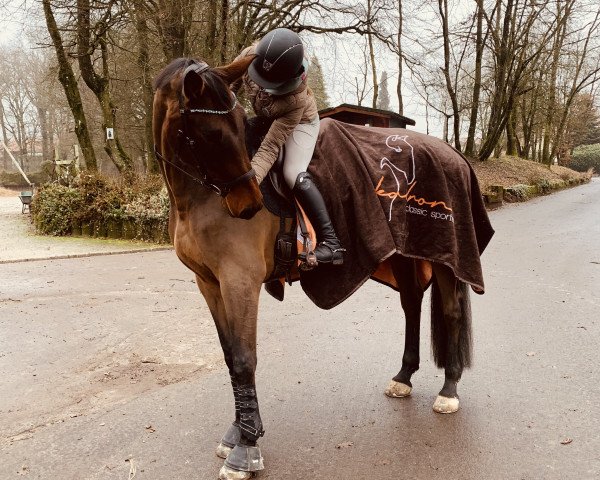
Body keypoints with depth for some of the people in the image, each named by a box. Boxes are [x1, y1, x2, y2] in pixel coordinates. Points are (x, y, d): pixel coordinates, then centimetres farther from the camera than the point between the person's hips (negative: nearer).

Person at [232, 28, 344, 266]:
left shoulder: (296, 99, -43)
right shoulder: (250, 55, -30)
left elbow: (270, 147, -42)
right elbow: (228, 86, -9)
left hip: (301, 121, -7)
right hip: (266, 119, 7)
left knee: (293, 175, -28)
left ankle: (331, 243, -23)